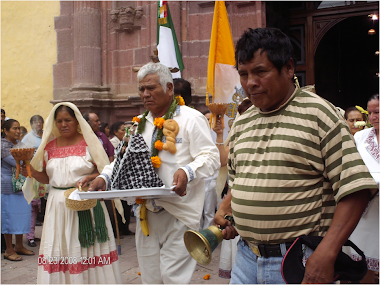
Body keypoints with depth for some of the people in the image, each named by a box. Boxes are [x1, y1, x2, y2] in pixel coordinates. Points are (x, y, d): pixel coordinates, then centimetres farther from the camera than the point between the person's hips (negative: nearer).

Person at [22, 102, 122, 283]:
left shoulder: (89, 142, 0)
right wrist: (30, 170, -3)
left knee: (88, 251, 0)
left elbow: (103, 172, -1)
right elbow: (47, 178, 14)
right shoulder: (49, 146, 11)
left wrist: (88, 178, -19)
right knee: (59, 251, 4)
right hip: (58, 205, 3)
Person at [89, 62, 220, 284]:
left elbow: (210, 157, -13)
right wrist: (104, 178, 0)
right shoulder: (140, 124, 16)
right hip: (147, 213, 7)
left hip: (179, 214, -6)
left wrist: (187, 172, -32)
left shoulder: (191, 119, -5)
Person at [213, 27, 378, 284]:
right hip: (246, 258, 5)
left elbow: (355, 187, -15)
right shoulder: (242, 123, 11)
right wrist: (225, 210, 5)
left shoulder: (319, 114, -9)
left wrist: (326, 254, -22)